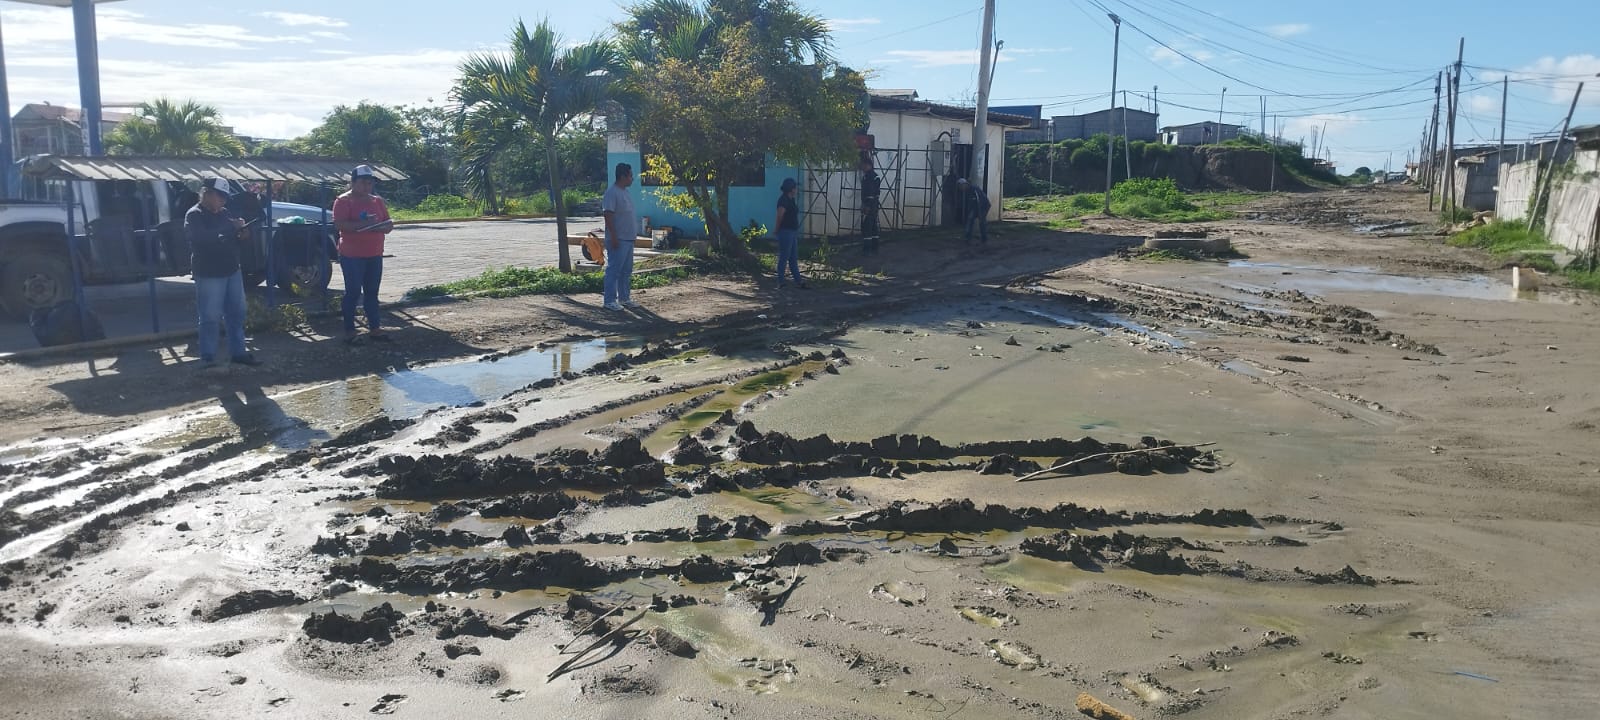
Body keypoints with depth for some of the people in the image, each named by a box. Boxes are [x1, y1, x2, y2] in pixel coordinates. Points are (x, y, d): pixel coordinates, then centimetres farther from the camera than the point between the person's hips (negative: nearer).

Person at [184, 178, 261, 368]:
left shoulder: (225, 213, 11)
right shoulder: (194, 215, -9)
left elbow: (233, 238, 20)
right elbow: (201, 238, -27)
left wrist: (241, 235, -5)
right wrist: (230, 227, -27)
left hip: (232, 272, 7)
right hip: (209, 275, -7)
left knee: (236, 314, 11)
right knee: (210, 317, -4)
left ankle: (238, 352, 20)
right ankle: (208, 357, 3)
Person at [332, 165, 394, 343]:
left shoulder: (377, 201, 13)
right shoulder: (343, 201, -6)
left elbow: (389, 225, 14)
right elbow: (339, 224, -19)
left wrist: (380, 226, -9)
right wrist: (363, 224, -28)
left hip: (375, 255, 6)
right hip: (352, 256, -6)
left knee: (372, 292, 11)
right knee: (353, 292, -2)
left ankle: (374, 327, 18)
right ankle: (349, 331, 4)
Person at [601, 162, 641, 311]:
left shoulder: (625, 192, 15)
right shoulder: (612, 193, -15)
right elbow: (608, 215, -20)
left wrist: (634, 233, 20)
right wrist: (613, 237, -23)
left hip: (628, 239, 10)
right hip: (618, 240, -10)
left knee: (626, 271, 14)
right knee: (614, 270, -5)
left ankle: (624, 298, 22)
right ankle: (609, 300, -1)